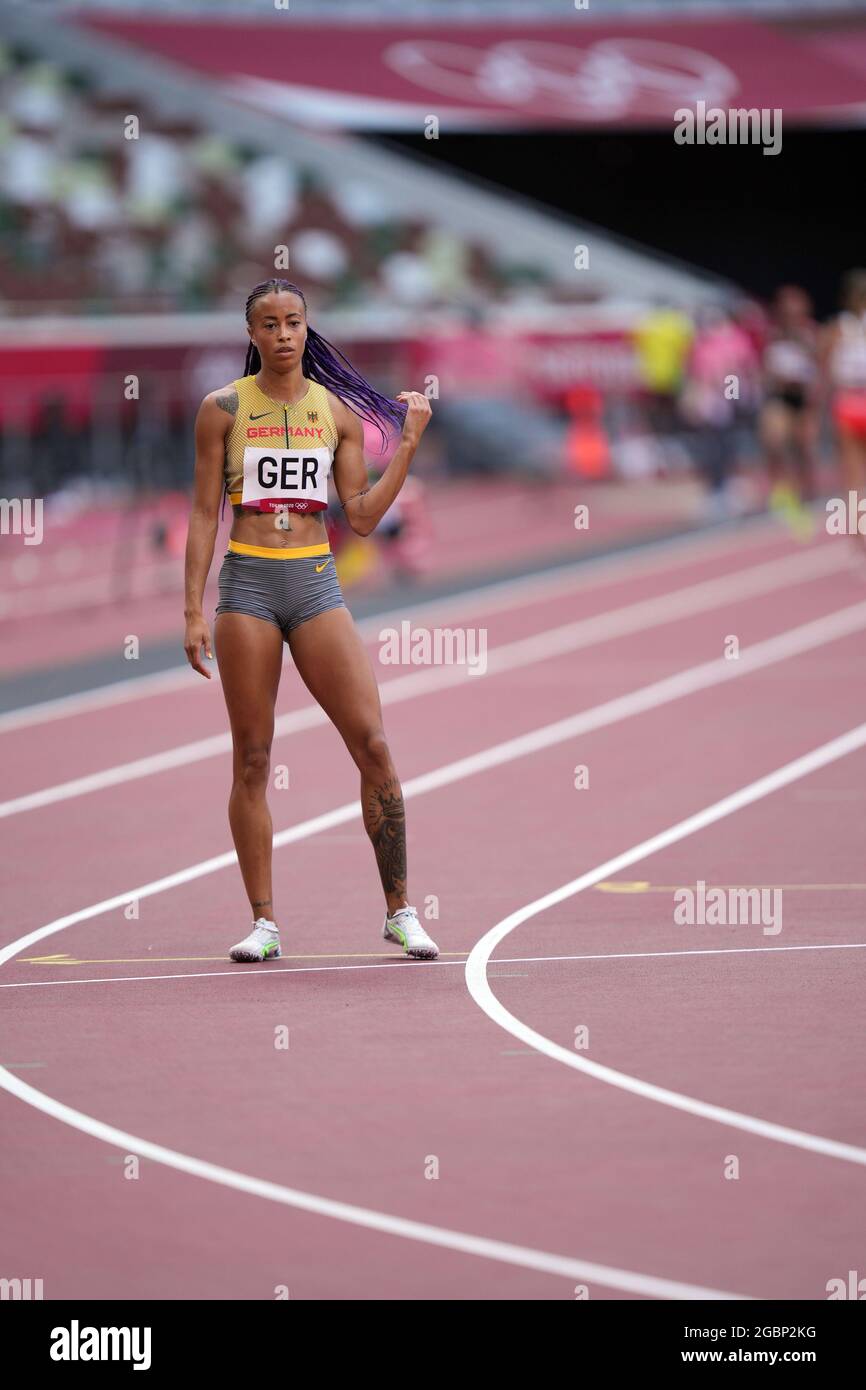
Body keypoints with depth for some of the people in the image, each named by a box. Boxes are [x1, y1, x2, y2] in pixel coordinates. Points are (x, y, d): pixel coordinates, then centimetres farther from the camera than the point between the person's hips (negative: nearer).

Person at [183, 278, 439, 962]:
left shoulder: (340, 411, 7)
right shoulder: (223, 409, 2)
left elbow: (362, 516, 4)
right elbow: (204, 515, 3)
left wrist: (409, 443, -3)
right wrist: (194, 612, -2)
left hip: (316, 583, 1)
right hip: (247, 583, -1)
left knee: (373, 745, -7)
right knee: (252, 758, 0)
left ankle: (400, 911, 0)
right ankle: (264, 922, 5)